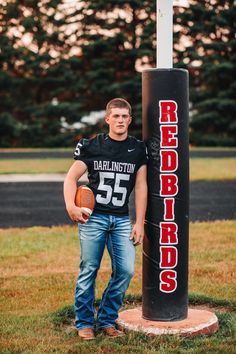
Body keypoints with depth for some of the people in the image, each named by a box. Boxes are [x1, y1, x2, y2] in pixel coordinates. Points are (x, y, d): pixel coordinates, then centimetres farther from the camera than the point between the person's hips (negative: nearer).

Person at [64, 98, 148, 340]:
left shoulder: (138, 149, 8)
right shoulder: (91, 146, 2)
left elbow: (141, 187, 8)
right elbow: (72, 177, 2)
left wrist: (139, 223, 3)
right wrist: (70, 205, -15)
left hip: (122, 220, 2)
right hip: (93, 217, -2)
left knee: (125, 271, -4)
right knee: (88, 271, -1)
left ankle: (107, 320, 15)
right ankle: (84, 323, 16)